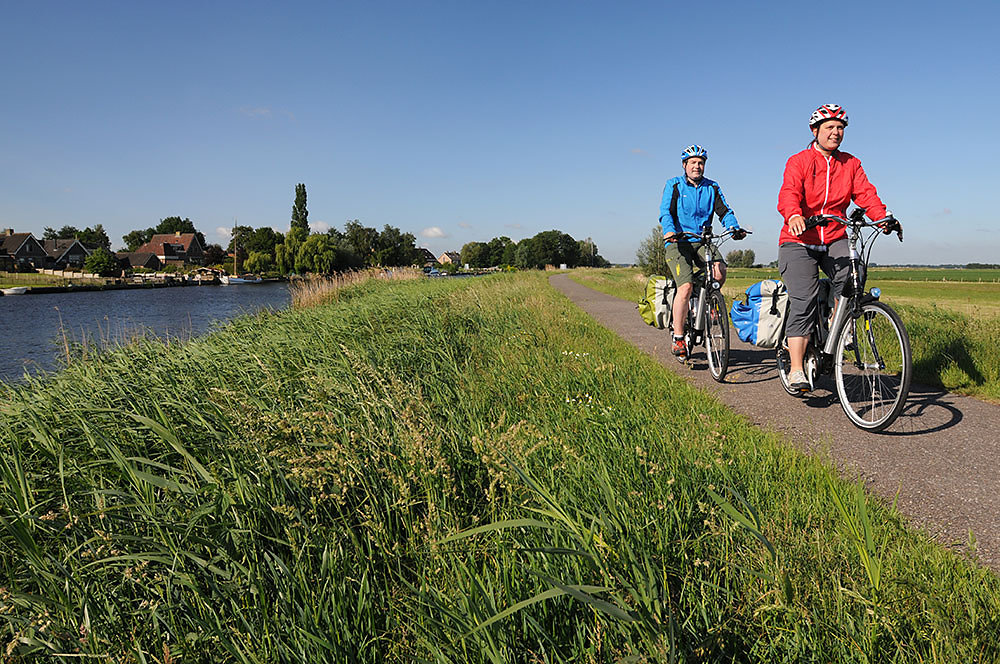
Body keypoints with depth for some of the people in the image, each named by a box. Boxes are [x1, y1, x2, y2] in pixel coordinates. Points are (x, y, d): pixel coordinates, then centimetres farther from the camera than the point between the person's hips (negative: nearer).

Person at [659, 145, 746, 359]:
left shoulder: (712, 187, 13)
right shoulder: (674, 185, 4)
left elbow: (724, 211, 3)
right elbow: (665, 212, -9)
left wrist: (735, 228, -18)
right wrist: (669, 230, -30)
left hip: (703, 241, 3)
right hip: (678, 242, -3)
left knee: (720, 270, -27)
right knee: (686, 286, -21)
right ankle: (678, 339, -12)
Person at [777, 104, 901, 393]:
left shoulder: (851, 164, 12)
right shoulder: (799, 161, 0)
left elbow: (865, 193, -2)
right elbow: (789, 193, -18)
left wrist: (883, 216, -22)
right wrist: (794, 215, -40)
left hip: (835, 240, 4)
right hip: (799, 241, -3)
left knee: (851, 276, -27)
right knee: (803, 301, -14)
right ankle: (796, 370, -12)